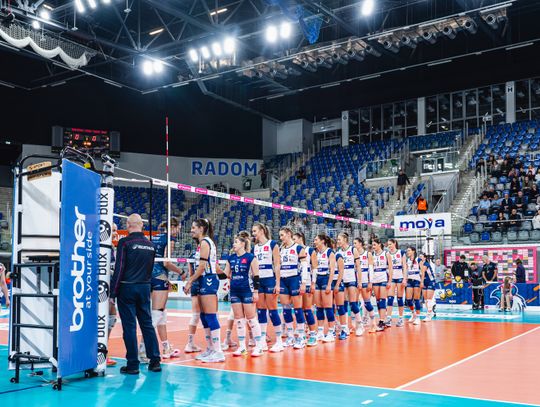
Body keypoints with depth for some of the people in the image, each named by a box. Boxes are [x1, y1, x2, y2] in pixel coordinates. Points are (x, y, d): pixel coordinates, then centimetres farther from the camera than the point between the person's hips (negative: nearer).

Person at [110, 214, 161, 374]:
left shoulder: (125, 242, -9)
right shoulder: (150, 245, 8)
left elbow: (119, 268, -11)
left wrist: (113, 292, -7)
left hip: (127, 288, -5)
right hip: (144, 288, 5)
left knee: (129, 326, 1)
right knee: (147, 324, 11)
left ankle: (133, 364, 4)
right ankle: (155, 361, 11)